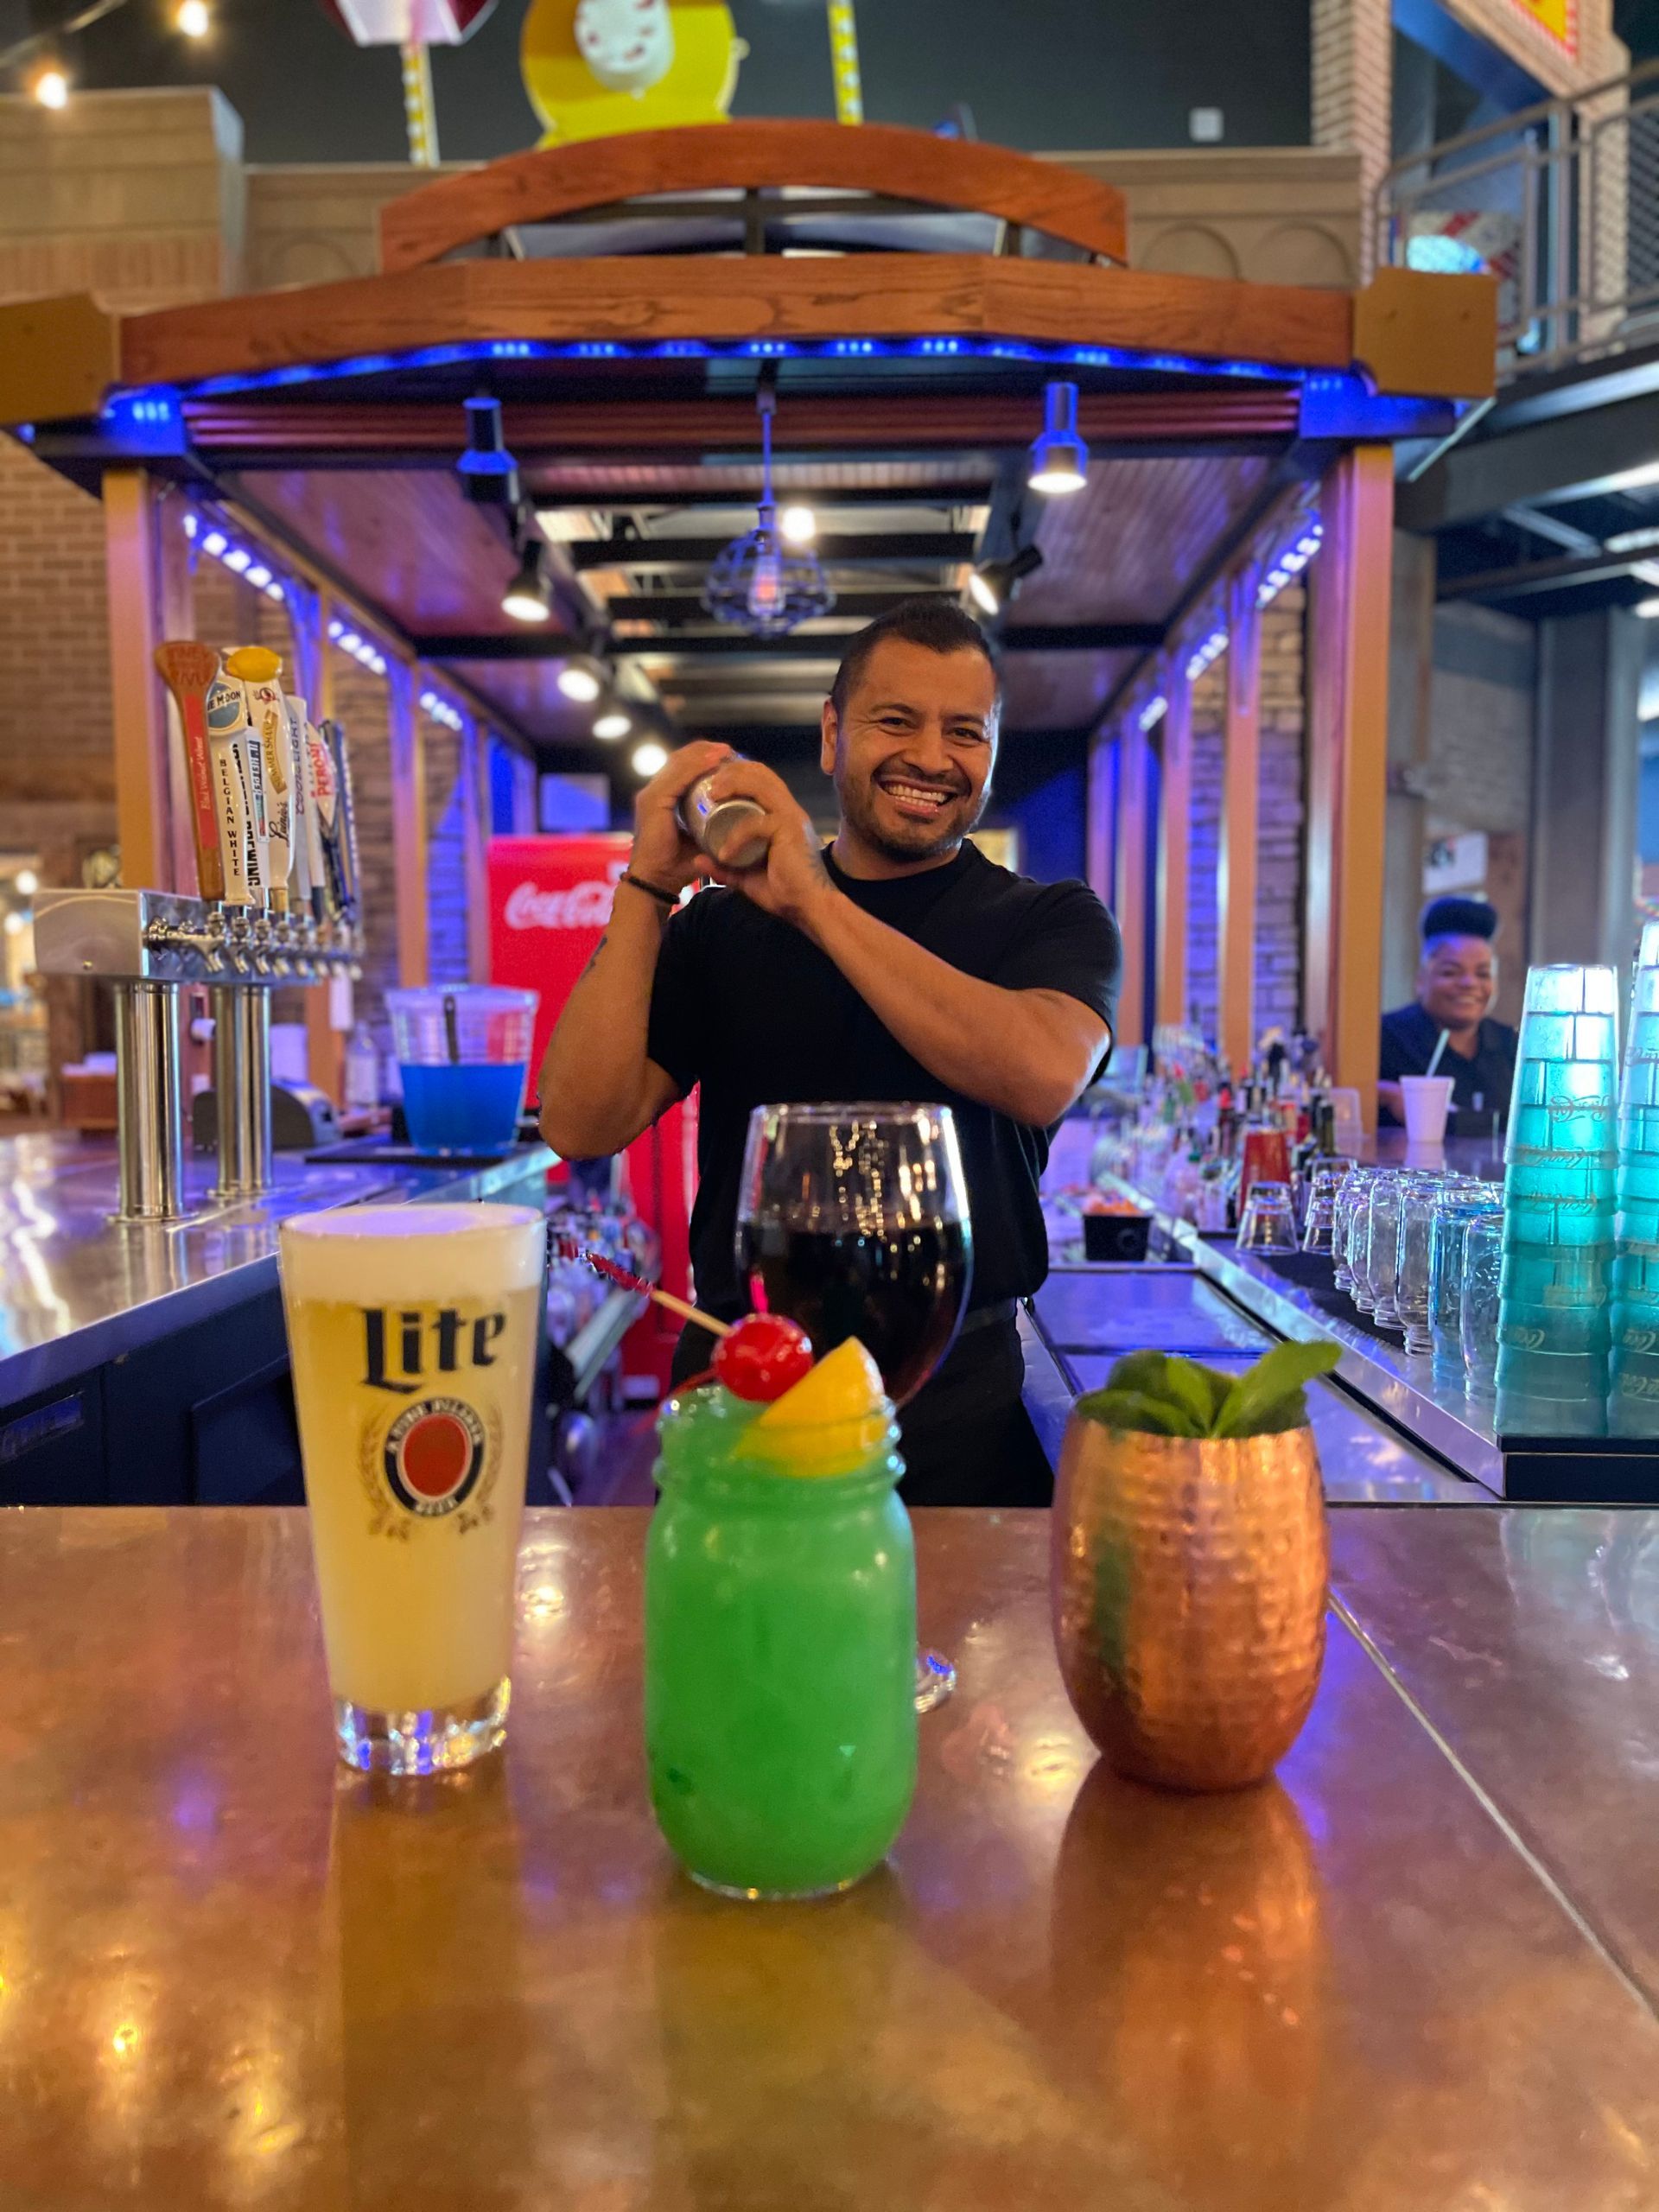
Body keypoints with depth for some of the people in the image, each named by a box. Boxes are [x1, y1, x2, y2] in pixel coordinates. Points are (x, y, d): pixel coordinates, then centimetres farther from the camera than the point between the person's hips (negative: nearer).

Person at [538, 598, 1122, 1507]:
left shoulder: (1054, 919, 3)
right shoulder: (718, 926, 7)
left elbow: (1041, 1077, -20)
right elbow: (582, 1126, -4)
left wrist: (815, 902, -19)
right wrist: (646, 885, -11)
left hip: (955, 1406, -1)